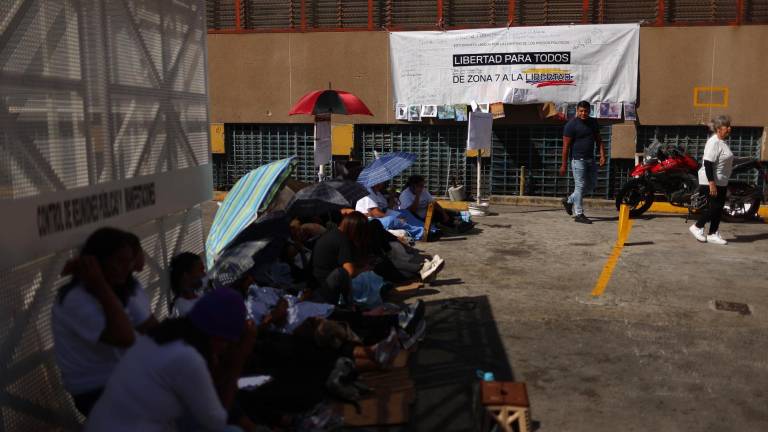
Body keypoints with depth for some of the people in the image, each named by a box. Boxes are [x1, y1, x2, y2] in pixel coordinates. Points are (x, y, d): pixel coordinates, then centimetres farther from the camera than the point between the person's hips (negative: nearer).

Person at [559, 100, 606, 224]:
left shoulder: (593, 123, 12)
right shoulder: (571, 125, -9)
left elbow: (598, 140, 15)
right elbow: (566, 145, -10)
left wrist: (602, 155, 1)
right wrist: (564, 164, -12)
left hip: (590, 159, 7)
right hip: (578, 159, -7)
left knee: (592, 185, 12)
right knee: (580, 186, -6)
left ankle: (569, 201, 27)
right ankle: (579, 214, 1)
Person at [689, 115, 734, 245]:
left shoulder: (722, 142, 13)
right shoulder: (714, 142, -18)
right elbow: (708, 164, -24)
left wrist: (724, 183, 23)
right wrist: (712, 184, -26)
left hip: (721, 182, 10)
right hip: (711, 182, -10)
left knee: (718, 208, 9)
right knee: (714, 206, -7)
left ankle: (713, 234, 15)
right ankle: (697, 227, 9)